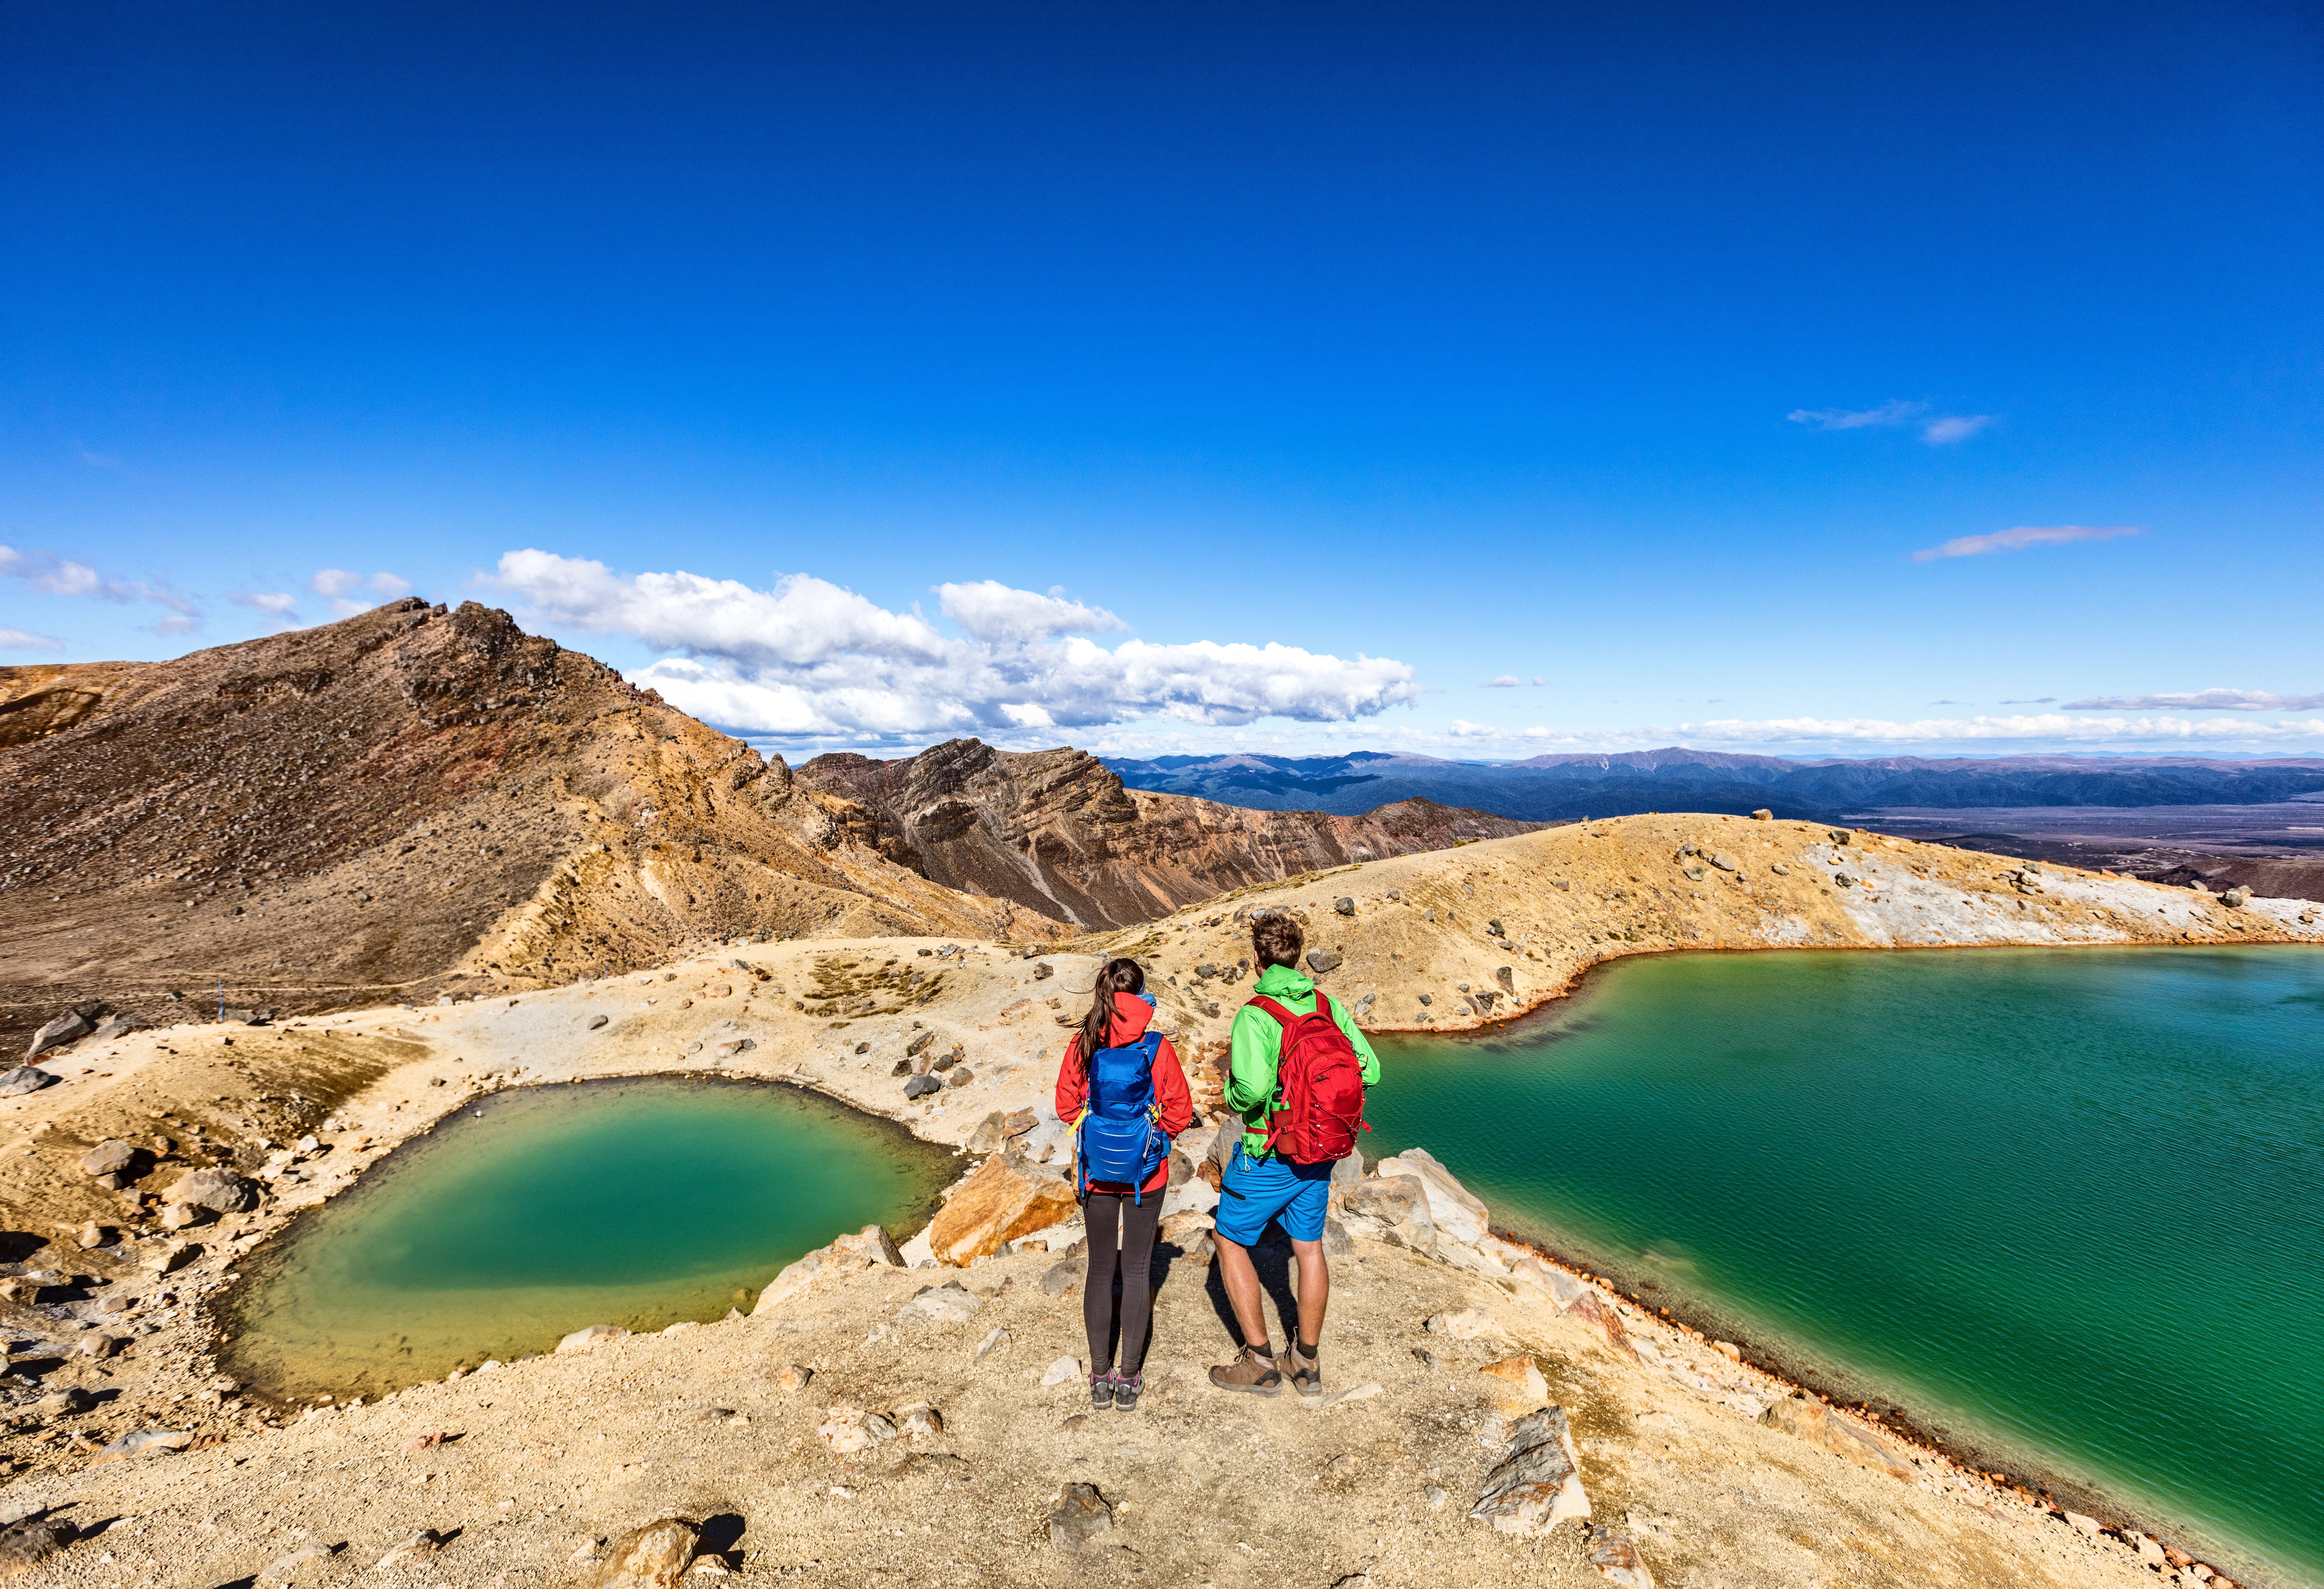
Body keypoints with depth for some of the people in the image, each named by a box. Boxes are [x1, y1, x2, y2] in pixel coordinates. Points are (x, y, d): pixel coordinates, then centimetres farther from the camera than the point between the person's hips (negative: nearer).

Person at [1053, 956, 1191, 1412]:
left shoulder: (1082, 1046, -10)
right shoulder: (1158, 1048, -16)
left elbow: (1067, 1106, 0)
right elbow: (1180, 1112, -9)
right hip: (1146, 1171, -2)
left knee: (1100, 1268, 15)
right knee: (1137, 1270, 11)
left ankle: (1100, 1377, 24)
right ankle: (1129, 1379, 20)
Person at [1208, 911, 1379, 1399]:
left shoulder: (1255, 1015, -22)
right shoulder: (1329, 1006, -4)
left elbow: (1253, 1087, -35)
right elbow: (1370, 1072, -3)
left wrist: (1234, 1096, -12)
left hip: (1268, 1154, -6)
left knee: (1231, 1243, 13)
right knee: (1309, 1247, 19)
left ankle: (1260, 1363, 18)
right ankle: (1306, 1363, 31)